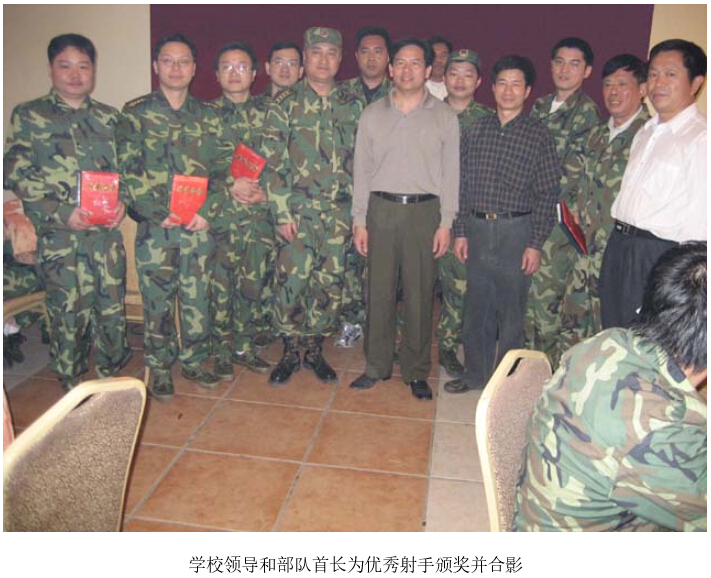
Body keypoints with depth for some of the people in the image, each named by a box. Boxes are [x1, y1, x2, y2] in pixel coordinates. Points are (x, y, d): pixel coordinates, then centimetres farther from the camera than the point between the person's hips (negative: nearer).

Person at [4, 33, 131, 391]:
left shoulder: (109, 118, 13)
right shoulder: (28, 116, 3)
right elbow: (16, 175, -2)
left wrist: (122, 201, -4)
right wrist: (62, 213, -14)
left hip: (106, 231, 3)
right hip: (58, 234, -2)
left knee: (112, 305, 6)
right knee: (69, 309, 2)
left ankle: (109, 376, 26)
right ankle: (72, 385, 21)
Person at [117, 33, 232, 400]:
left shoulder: (207, 116, 10)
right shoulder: (135, 113, 3)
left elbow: (222, 168, 4)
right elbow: (129, 170, -5)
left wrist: (207, 211, -10)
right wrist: (160, 213, -15)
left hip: (199, 225, 2)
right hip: (154, 227, -2)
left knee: (197, 299, 9)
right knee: (157, 302, 6)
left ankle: (193, 360, 26)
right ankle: (159, 368, 22)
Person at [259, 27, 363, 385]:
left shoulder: (352, 106, 9)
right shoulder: (285, 104, 1)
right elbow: (273, 163, -4)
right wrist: (282, 213, -11)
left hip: (339, 212, 3)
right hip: (298, 210, -2)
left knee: (330, 284, 7)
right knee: (291, 282, -1)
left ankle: (314, 349, 24)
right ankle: (291, 352, 18)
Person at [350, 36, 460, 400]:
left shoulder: (444, 116, 6)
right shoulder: (373, 114, 9)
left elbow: (451, 173, 4)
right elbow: (362, 171, 9)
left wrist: (446, 223, -3)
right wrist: (359, 221, 3)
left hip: (424, 211, -1)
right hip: (381, 210, 1)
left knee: (419, 294, 3)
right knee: (379, 291, 5)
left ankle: (417, 372, 16)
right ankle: (376, 366, 19)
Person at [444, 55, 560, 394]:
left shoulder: (539, 136, -1)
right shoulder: (475, 132, 7)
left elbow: (547, 194, -4)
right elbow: (463, 185, 9)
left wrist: (536, 243, -9)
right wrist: (460, 232, 4)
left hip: (516, 232, -3)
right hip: (477, 229, 3)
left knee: (511, 312, 6)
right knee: (476, 306, 11)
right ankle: (475, 373, 28)